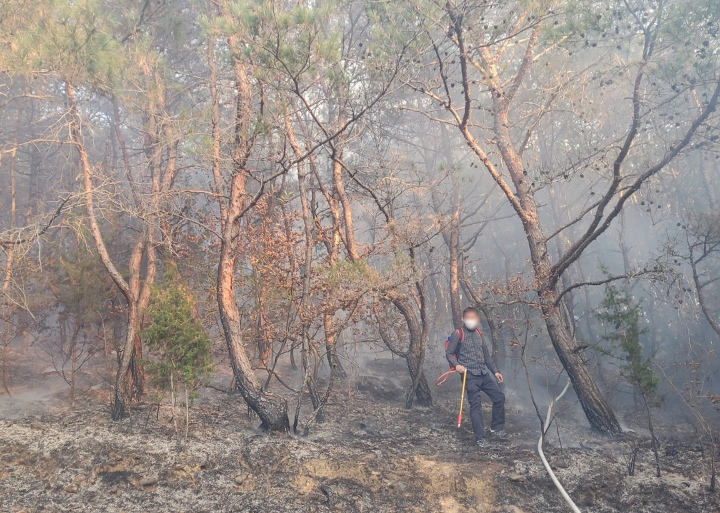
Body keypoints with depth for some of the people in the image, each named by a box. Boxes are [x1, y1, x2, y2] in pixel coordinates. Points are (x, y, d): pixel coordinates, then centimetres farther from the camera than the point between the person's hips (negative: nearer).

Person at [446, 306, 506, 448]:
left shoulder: (478, 334, 17)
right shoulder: (457, 334, -2)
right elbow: (449, 353, -4)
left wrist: (495, 371, 21)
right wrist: (456, 365, -22)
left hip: (484, 372, 6)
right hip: (469, 374, -6)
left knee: (499, 397, 4)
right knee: (476, 404, -7)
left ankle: (496, 429, 19)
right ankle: (480, 437, 1)